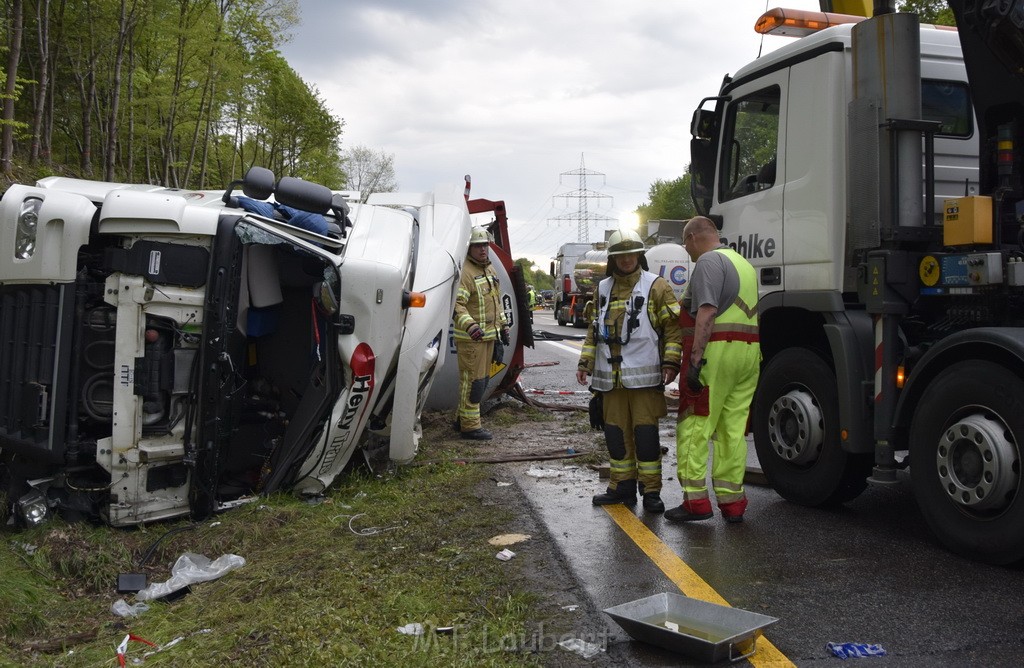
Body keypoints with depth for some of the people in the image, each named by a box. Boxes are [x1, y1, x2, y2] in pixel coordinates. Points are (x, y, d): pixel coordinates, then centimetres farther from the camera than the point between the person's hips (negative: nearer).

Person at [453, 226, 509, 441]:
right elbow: (456, 304, -23)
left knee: (481, 380, 15)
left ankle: (462, 418, 27)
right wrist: (469, 326, -35)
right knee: (472, 380, -7)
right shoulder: (464, 272, -14)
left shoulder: (490, 270, 15)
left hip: (488, 335, 9)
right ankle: (470, 425, 1)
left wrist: (503, 326, 22)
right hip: (470, 337, -9)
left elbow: (497, 301, 25)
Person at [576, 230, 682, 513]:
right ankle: (623, 486, 21)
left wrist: (670, 362, -13)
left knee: (645, 433, -4)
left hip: (644, 376, -5)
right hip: (611, 377, 5)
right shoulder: (604, 289, 15)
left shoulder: (656, 286, -1)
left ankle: (651, 491, 5)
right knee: (616, 432, 9)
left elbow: (673, 327, -4)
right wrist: (585, 363, 14)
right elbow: (595, 329, 20)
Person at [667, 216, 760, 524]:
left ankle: (696, 501, -4)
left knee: (694, 428, -3)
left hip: (716, 352, -9)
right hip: (748, 354, 9)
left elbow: (706, 313, -19)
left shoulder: (708, 262, -7)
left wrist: (695, 360, -23)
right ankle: (732, 502, 12)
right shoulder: (744, 263, 23)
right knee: (733, 431, 9)